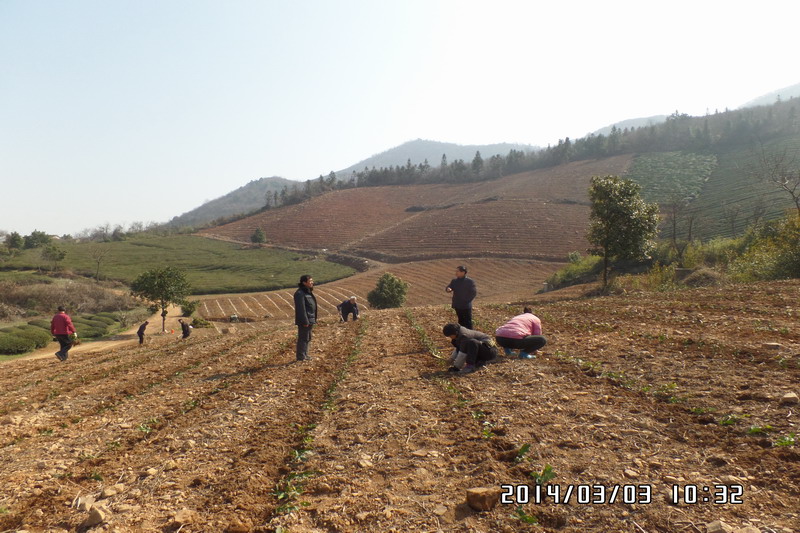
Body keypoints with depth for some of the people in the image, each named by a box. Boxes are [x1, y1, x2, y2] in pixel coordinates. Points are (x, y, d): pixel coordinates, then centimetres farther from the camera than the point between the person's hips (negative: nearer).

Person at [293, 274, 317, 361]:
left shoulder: (308, 292, 14)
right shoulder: (300, 293, -18)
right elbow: (301, 309, -22)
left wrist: (313, 320, 18)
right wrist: (305, 321, -24)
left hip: (310, 320, 10)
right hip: (305, 321, -10)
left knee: (308, 338, 18)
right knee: (303, 338, -3)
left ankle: (305, 355, 28)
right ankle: (301, 357, 5)